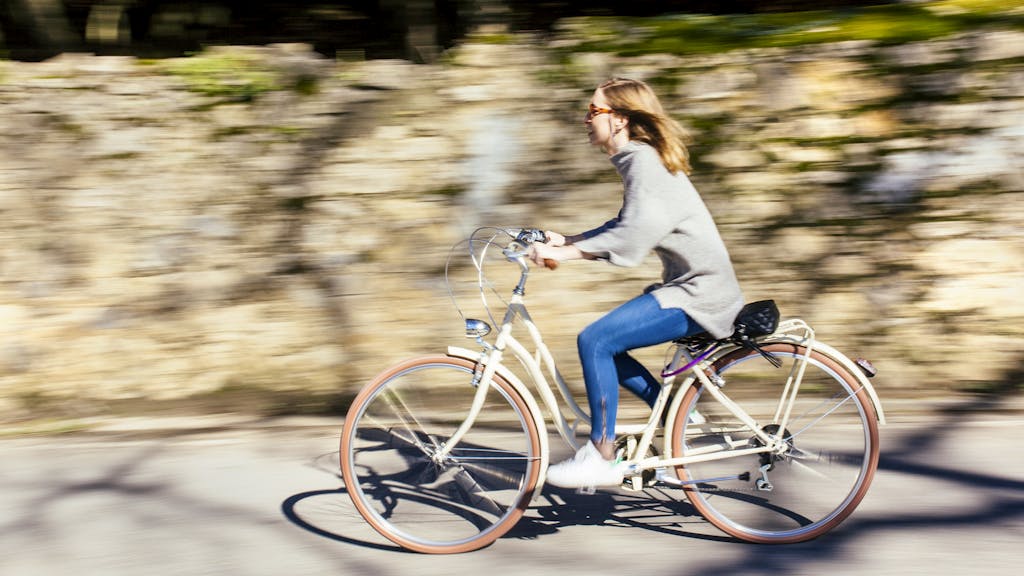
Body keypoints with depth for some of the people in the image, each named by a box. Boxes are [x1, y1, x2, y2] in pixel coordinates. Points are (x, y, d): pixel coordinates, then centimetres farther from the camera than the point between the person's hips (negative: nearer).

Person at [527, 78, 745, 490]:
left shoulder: (644, 161, -16)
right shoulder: (636, 159, 15)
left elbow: (633, 236, -29)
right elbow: (628, 228, 24)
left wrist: (563, 253, -28)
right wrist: (566, 240, 13)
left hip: (698, 293, -11)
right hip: (690, 286, 11)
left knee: (594, 341, -17)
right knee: (603, 345, 11)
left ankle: (601, 457, -9)